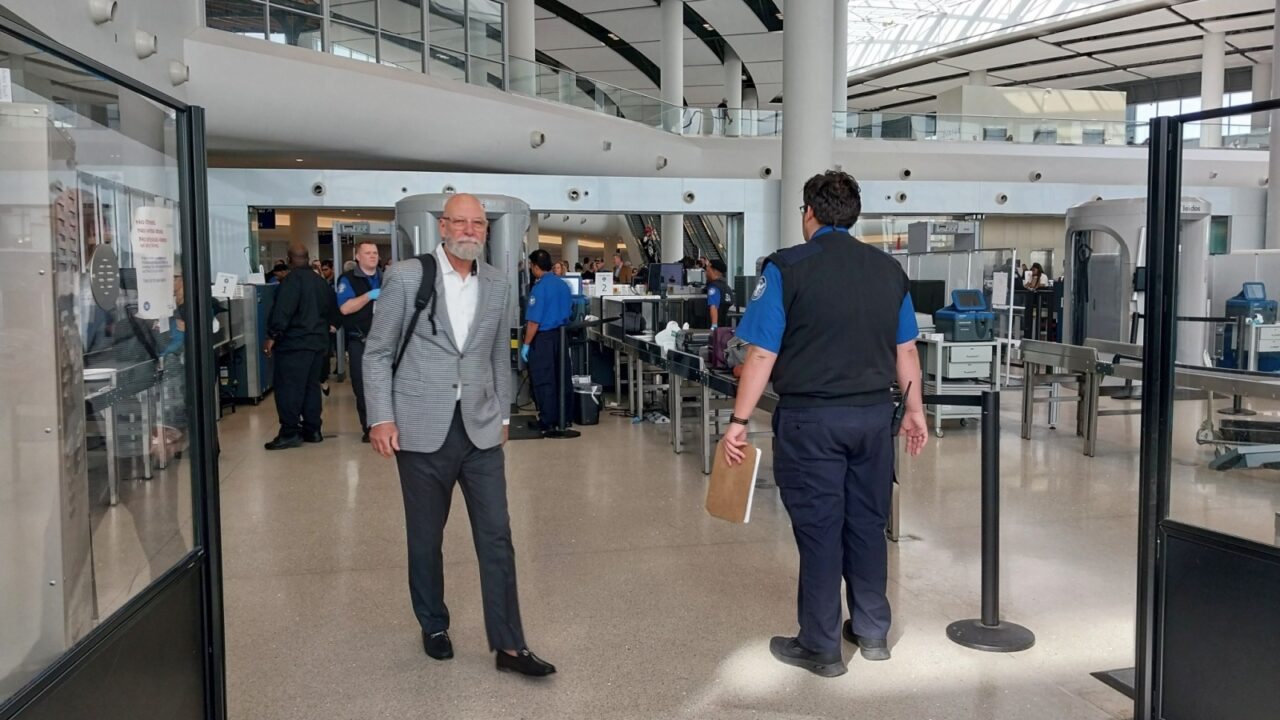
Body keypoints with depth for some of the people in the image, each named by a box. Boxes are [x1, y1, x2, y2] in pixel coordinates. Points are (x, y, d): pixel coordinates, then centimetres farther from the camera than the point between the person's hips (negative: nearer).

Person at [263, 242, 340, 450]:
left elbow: (282, 311, -21)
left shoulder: (291, 280, -12)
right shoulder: (321, 282, 13)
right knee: (312, 386, 13)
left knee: (288, 388, -6)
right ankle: (312, 430, 15)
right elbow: (332, 312, 19)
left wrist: (272, 336, -18)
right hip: (319, 342, 8)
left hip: (294, 343, -8)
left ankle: (290, 433, -7)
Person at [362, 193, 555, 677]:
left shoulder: (496, 283, 7)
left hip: (481, 428, 3)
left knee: (497, 536, 1)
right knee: (425, 537, 11)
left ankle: (508, 645, 8)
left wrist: (502, 415, 14)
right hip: (422, 428, -2)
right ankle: (434, 626, 32)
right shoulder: (406, 277, -4)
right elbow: (378, 352, -1)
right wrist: (381, 418, -7)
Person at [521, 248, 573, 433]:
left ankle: (547, 422, 7)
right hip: (561, 336, 7)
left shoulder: (539, 288, -18)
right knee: (561, 378, 15)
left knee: (543, 381, 2)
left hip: (543, 339, -7)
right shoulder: (563, 285, 5)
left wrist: (526, 344, -13)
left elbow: (534, 321, -19)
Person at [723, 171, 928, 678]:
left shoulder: (786, 267, -8)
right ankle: (872, 632, 28)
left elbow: (763, 354, -12)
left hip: (811, 418, -4)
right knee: (868, 523, 16)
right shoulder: (889, 269, 7)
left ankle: (820, 648, 15)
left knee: (819, 528, 4)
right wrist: (914, 410, 20)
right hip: (874, 413, 5)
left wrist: (739, 421, -8)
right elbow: (905, 350, 10)